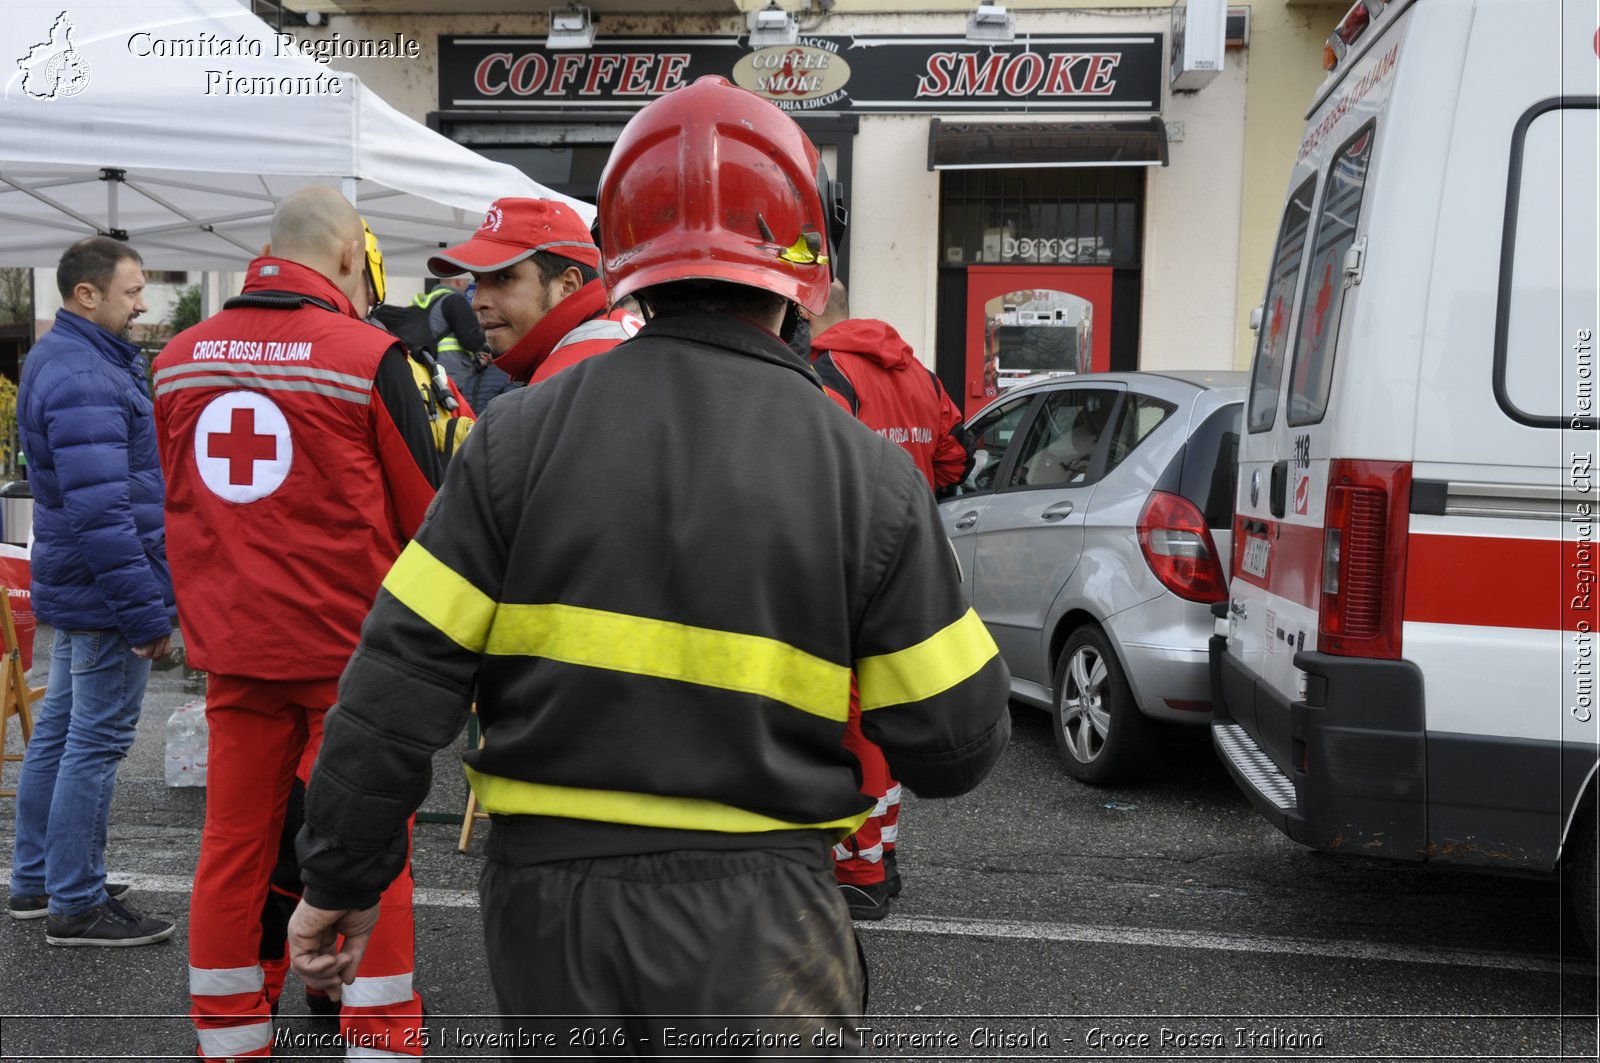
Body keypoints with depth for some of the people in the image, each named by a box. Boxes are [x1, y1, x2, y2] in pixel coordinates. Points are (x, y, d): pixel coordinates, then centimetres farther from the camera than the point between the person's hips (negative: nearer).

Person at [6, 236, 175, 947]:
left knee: (58, 732, 18)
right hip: (105, 594, -11)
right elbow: (102, 511, -27)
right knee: (95, 745, -2)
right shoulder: (84, 380, -22)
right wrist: (147, 614, -23)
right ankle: (76, 905, 7)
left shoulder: (59, 358, 13)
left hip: (73, 587, 11)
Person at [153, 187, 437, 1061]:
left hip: (232, 646, 5)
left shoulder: (180, 358, 4)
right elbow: (423, 508, -4)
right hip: (350, 644, -5)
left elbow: (176, 505, 15)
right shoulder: (366, 355, -12)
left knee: (233, 844, 13)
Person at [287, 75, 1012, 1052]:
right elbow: (958, 743, -5)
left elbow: (398, 686, -7)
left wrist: (342, 879, 5)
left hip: (545, 902, 2)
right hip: (756, 928, -2)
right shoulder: (869, 475, -8)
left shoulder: (520, 437, -6)